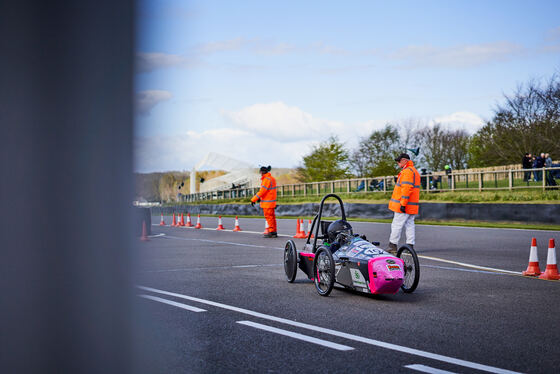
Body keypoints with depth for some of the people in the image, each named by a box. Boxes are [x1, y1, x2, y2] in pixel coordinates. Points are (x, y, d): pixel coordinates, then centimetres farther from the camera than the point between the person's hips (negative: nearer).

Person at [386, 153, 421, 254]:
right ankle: (410, 246, 7)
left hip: (404, 206, -10)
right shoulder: (414, 171, 21)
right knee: (409, 225, 8)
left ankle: (392, 246, -2)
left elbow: (407, 188, -22)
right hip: (412, 206, 10)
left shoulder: (407, 171, -13)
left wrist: (403, 203, -23)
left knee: (397, 224, -5)